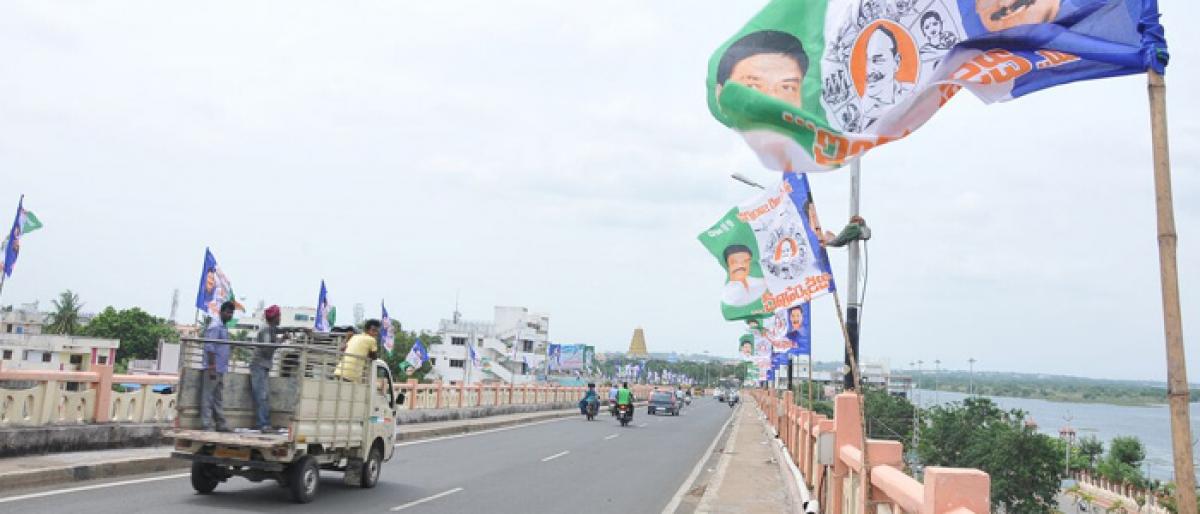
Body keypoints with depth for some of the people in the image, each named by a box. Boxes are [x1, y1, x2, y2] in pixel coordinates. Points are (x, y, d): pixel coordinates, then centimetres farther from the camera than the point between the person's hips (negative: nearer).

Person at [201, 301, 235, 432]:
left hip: (220, 369, 10)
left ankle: (221, 424, 17)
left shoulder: (223, 327, 16)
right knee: (208, 397, -5)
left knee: (218, 398, 12)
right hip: (213, 368, -10)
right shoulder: (215, 326, -12)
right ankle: (206, 425, -4)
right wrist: (212, 367, -22)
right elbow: (209, 347, -19)